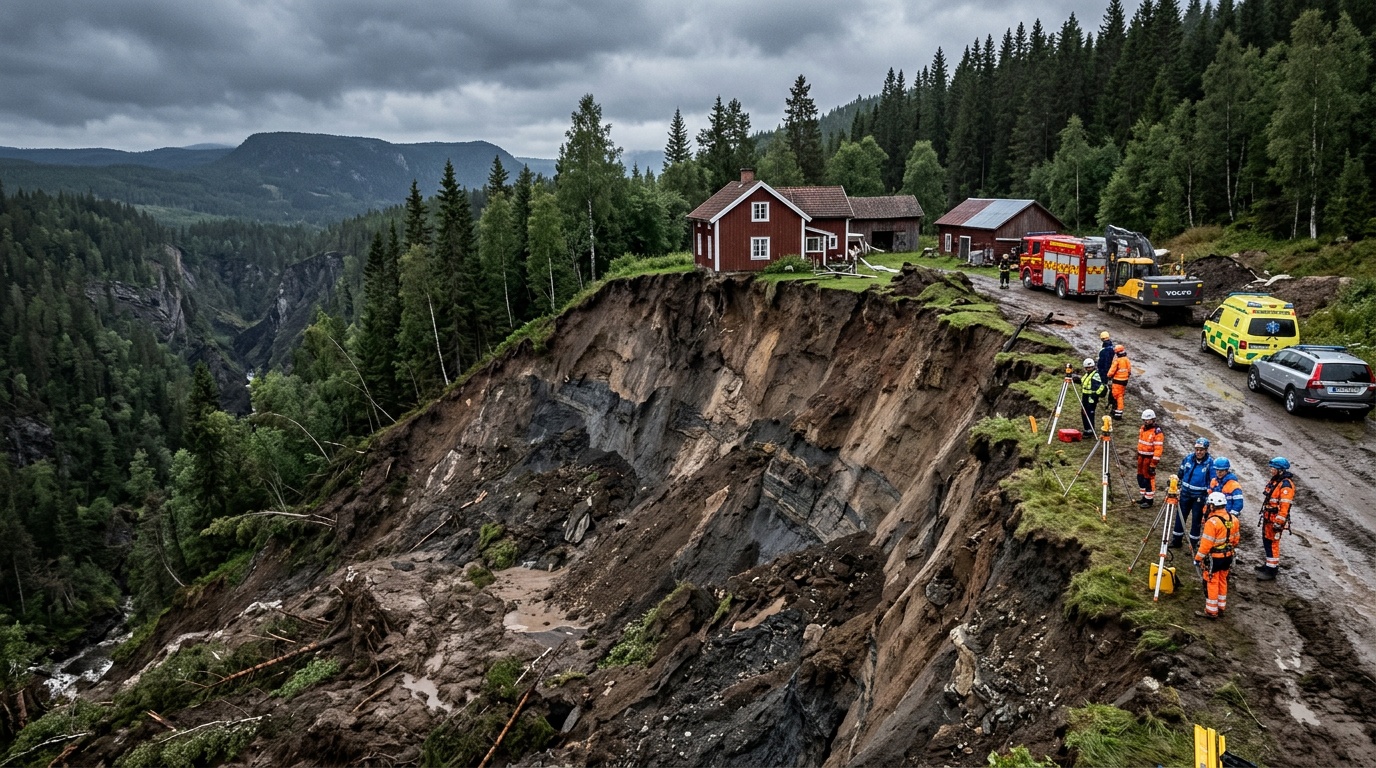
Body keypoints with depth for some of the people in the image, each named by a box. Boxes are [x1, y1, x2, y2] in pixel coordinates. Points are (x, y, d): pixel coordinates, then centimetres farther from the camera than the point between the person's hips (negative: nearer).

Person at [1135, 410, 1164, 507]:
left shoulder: (1157, 432, -19)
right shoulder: (1143, 428, 7)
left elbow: (1158, 449, -21)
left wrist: (1153, 464, -22)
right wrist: (1138, 454, 22)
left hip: (1150, 458, -8)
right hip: (1141, 456, 8)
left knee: (1148, 478, -2)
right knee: (1140, 476, 15)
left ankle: (1149, 500, 9)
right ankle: (1144, 496, 29)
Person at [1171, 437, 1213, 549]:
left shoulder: (1210, 463, -13)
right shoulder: (1188, 459, -1)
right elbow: (1180, 474, 12)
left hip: (1200, 496, -4)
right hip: (1186, 493, 4)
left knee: (1196, 520, 6)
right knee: (1180, 517, 10)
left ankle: (1193, 543, 20)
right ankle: (1176, 540, 23)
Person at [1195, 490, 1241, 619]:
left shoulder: (1212, 522, -25)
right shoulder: (1233, 519, -2)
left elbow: (1206, 544, -22)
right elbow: (1236, 538, 10)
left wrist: (1198, 558, -12)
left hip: (1214, 558, -7)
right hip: (1228, 556, 7)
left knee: (1211, 583, 4)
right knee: (1222, 581, 21)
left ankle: (1211, 611, 11)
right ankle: (1221, 606, 32)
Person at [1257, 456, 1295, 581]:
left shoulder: (1286, 485, -20)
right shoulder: (1274, 481, 11)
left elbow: (1284, 506, -23)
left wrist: (1279, 523, -23)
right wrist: (1264, 516, 24)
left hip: (1275, 519, -10)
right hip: (1267, 517, 10)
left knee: (1272, 543, -5)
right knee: (1266, 541, 19)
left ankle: (1271, 570, 2)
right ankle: (1270, 564, 34)